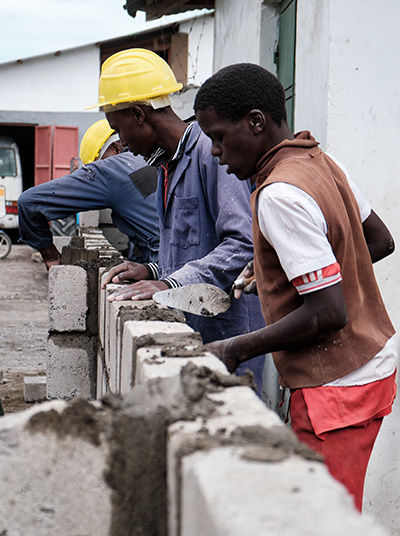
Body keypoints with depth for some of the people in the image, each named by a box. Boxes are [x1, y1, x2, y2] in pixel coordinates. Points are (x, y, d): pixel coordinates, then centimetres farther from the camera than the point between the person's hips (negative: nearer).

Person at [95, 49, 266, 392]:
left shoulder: (212, 152, -13)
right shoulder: (166, 164, 19)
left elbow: (244, 245, -23)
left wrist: (172, 283, -25)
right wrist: (153, 272, 9)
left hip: (228, 335, -8)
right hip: (187, 331, 8)